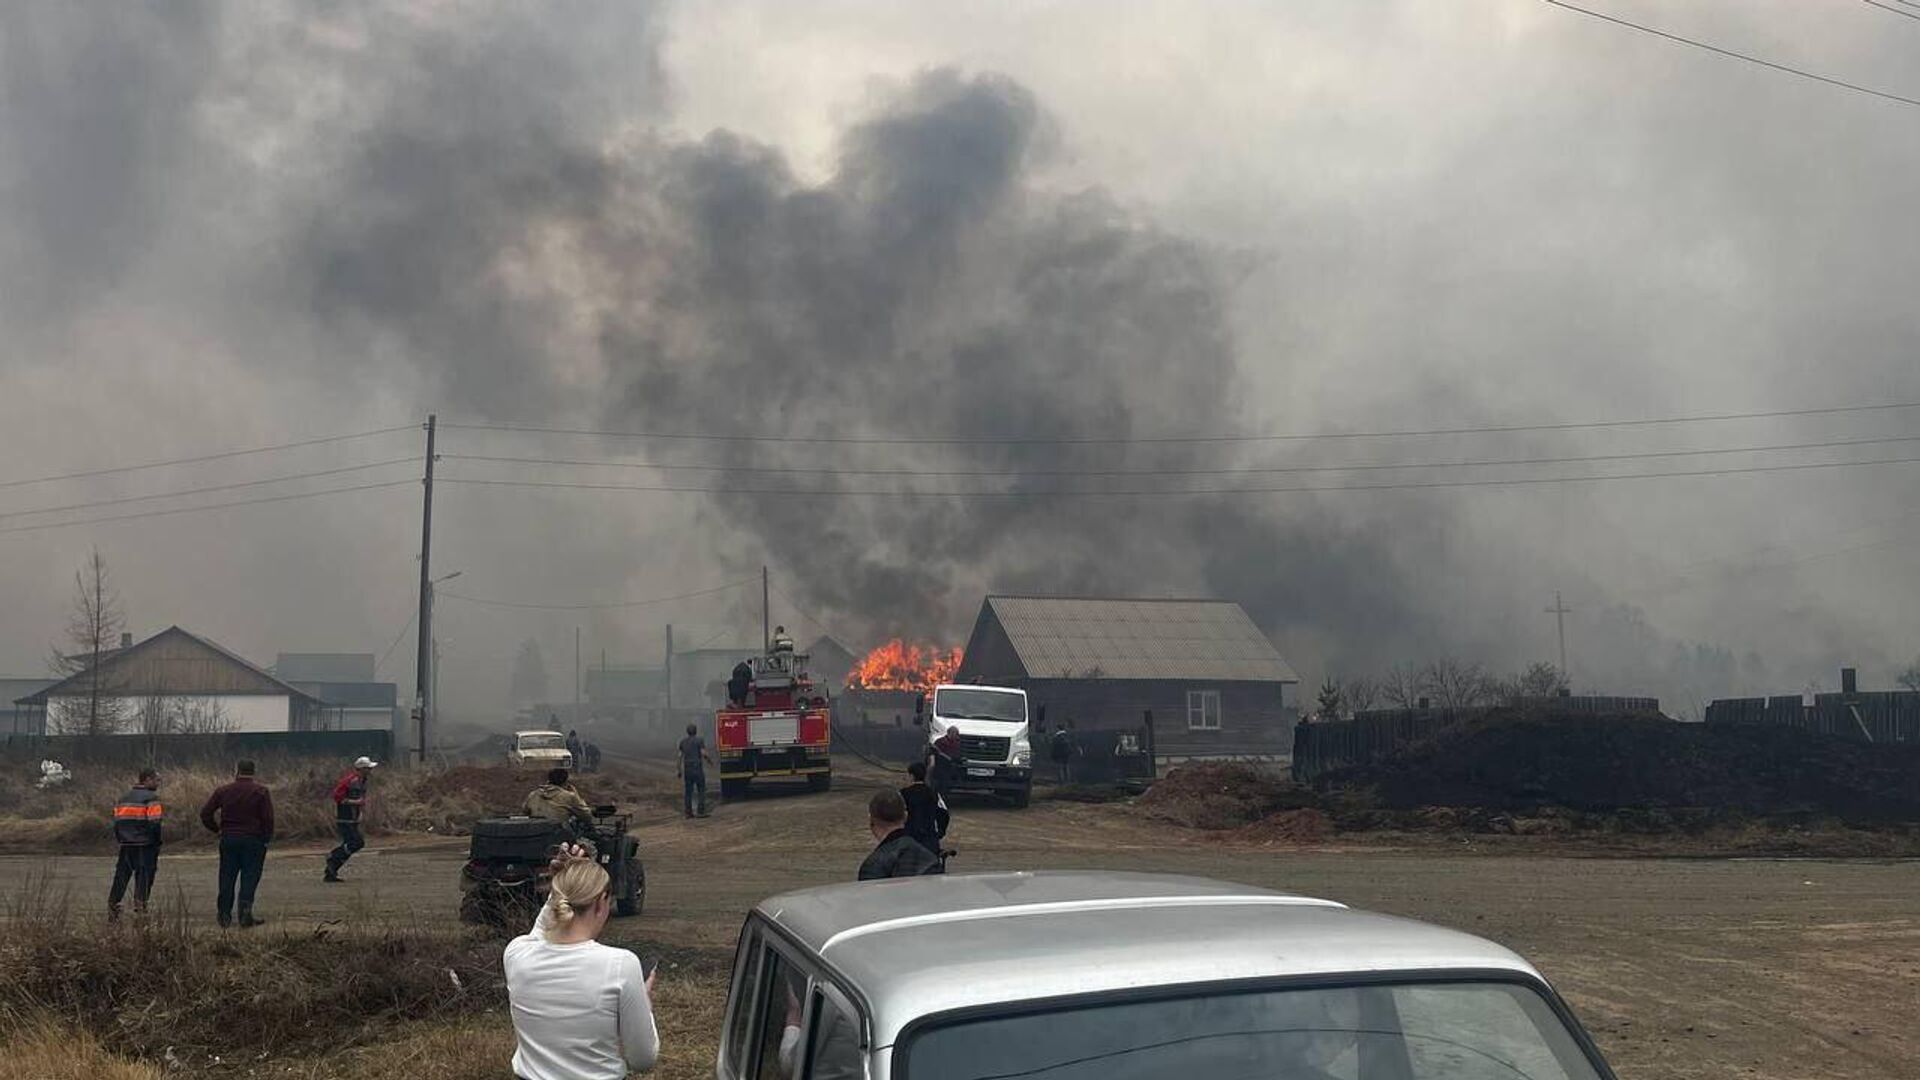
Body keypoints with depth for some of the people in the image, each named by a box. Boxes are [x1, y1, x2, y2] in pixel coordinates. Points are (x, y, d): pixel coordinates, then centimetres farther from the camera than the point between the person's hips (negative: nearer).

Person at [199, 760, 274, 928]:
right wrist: (266, 839, 0)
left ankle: (224, 915, 13)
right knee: (249, 878, 0)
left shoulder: (223, 790, 5)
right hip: (253, 840, -2)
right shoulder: (261, 791, -3)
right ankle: (245, 915, -8)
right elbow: (268, 818, -9)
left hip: (228, 839, 2)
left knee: (227, 878, 10)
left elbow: (205, 814, 2)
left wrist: (217, 829, 11)